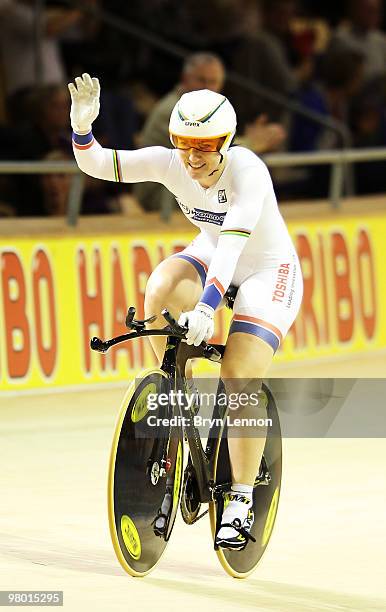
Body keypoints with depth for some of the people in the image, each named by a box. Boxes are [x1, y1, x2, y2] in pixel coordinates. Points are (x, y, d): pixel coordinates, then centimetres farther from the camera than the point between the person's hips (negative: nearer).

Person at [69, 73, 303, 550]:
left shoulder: (248, 171, -32)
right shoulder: (170, 162, -18)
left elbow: (233, 241, -43)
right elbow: (97, 165, -20)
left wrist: (205, 307, -54)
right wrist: (82, 126, -41)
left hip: (268, 269, -5)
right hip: (211, 257, 5)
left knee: (239, 383, -19)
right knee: (161, 289, -30)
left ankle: (241, 505, -7)